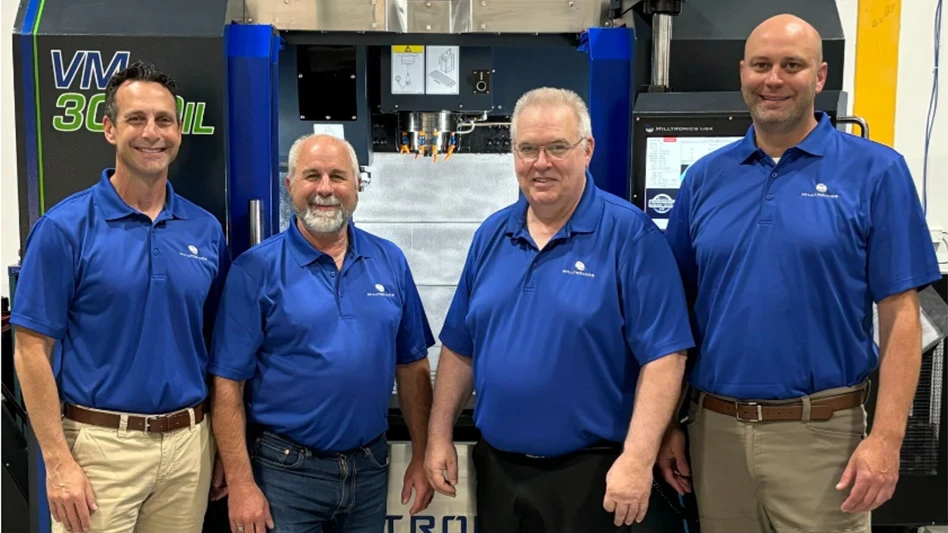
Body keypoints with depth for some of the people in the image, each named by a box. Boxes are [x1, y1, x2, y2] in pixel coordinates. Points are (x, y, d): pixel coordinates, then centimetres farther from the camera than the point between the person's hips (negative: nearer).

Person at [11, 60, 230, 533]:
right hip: (100, 445, -3)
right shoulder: (65, 227, -7)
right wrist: (58, 462, -12)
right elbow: (32, 350, -7)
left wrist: (224, 449, 7)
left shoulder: (206, 230, 4)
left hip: (189, 445, 4)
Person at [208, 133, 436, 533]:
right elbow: (228, 384, -9)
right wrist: (241, 485, -13)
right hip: (286, 470, -4)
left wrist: (421, 457, 5)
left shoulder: (390, 261, 3)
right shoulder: (256, 268, -8)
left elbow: (412, 367, 7)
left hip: (370, 467, 4)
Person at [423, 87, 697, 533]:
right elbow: (459, 347, 11)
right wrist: (439, 436, 7)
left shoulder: (630, 235, -11)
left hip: (595, 476, -5)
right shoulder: (491, 235, 6)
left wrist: (637, 460, -21)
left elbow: (663, 355, -15)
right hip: (497, 469, 5)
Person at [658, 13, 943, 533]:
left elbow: (899, 314, -6)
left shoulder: (874, 171, -3)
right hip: (714, 429, 3)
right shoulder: (705, 177, 6)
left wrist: (886, 438, -13)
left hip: (820, 433, -3)